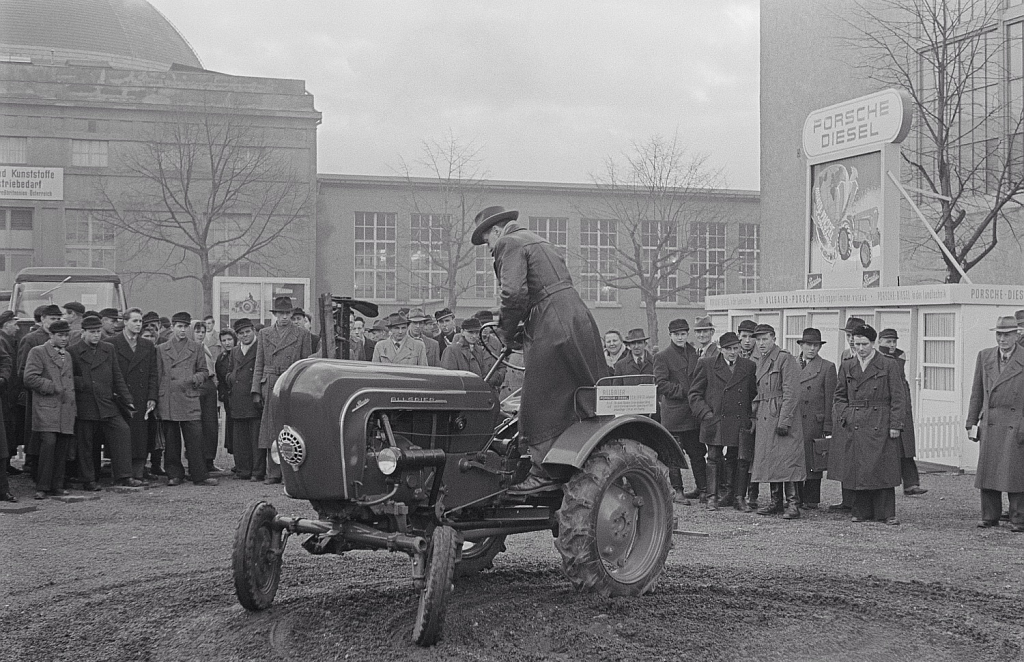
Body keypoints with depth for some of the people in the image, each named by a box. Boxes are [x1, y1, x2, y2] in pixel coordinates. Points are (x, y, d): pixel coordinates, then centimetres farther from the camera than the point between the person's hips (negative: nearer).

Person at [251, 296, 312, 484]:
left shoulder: (302, 335, 6)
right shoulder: (264, 333, 13)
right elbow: (259, 365, 12)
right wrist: (256, 390, 4)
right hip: (270, 388, 2)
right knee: (271, 431, 1)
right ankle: (273, 473, 6)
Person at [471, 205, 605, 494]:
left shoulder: (509, 243, -3)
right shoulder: (537, 242, 26)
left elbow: (515, 293, -18)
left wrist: (507, 332, -4)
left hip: (552, 329, -9)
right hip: (580, 322, 9)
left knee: (541, 405, -3)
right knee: (585, 401, 14)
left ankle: (544, 473, -1)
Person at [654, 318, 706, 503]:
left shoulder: (694, 354, 14)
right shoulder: (662, 357, -1)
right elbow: (661, 384, -10)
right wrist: (683, 391, -15)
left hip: (694, 413, 4)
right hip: (673, 413, -4)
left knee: (697, 453, 4)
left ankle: (703, 489, 9)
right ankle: (677, 490, 10)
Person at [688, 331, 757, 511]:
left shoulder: (749, 366, 9)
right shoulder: (706, 364, 2)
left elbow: (754, 395, 17)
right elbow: (695, 394, 4)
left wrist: (751, 416, 6)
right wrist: (706, 413, -6)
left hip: (740, 423, 1)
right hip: (715, 422, -1)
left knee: (735, 460, 3)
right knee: (714, 459, 2)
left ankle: (737, 496, 9)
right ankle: (712, 497, 7)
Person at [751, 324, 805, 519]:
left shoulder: (786, 359, -10)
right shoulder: (761, 362, 16)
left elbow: (790, 393, -15)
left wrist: (784, 421, -20)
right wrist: (756, 413, 16)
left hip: (784, 415, -9)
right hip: (765, 418, 9)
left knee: (787, 459, -9)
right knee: (769, 460, 10)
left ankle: (792, 504, -7)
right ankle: (776, 502, 17)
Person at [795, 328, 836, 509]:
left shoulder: (827, 367, 4)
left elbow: (830, 399, 1)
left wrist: (828, 427, -4)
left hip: (815, 422, -3)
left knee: (813, 460, -1)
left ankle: (811, 499, 7)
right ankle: (796, 499, 9)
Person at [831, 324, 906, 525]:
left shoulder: (889, 366, 1)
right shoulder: (846, 367, 11)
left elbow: (898, 398, -1)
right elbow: (840, 396, 17)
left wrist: (895, 425, -7)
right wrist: (841, 417, 2)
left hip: (880, 426, -3)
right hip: (852, 426, 3)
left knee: (882, 470, -2)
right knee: (855, 470, 3)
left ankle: (886, 514, 6)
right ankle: (861, 512, 14)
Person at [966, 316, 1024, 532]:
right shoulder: (984, 356, 10)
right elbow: (977, 392, 13)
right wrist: (971, 422, 10)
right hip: (990, 423, 4)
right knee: (987, 469, 5)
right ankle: (990, 516, 15)